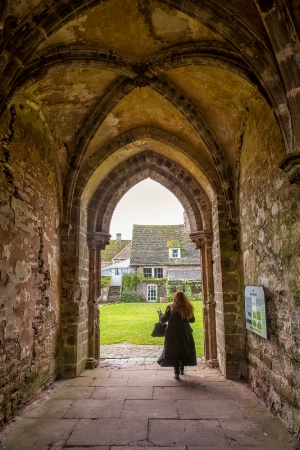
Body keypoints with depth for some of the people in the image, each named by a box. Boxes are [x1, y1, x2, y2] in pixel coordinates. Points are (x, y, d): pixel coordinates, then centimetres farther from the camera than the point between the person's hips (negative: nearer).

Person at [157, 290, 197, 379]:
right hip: (185, 333, 3)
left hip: (173, 334, -3)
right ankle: (182, 369, 32)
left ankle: (176, 373, 5)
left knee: (174, 352, 7)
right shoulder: (188, 308, -4)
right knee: (184, 351, 21)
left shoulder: (171, 308, -12)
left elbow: (163, 320, -7)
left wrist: (160, 313, 12)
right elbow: (192, 320, 7)